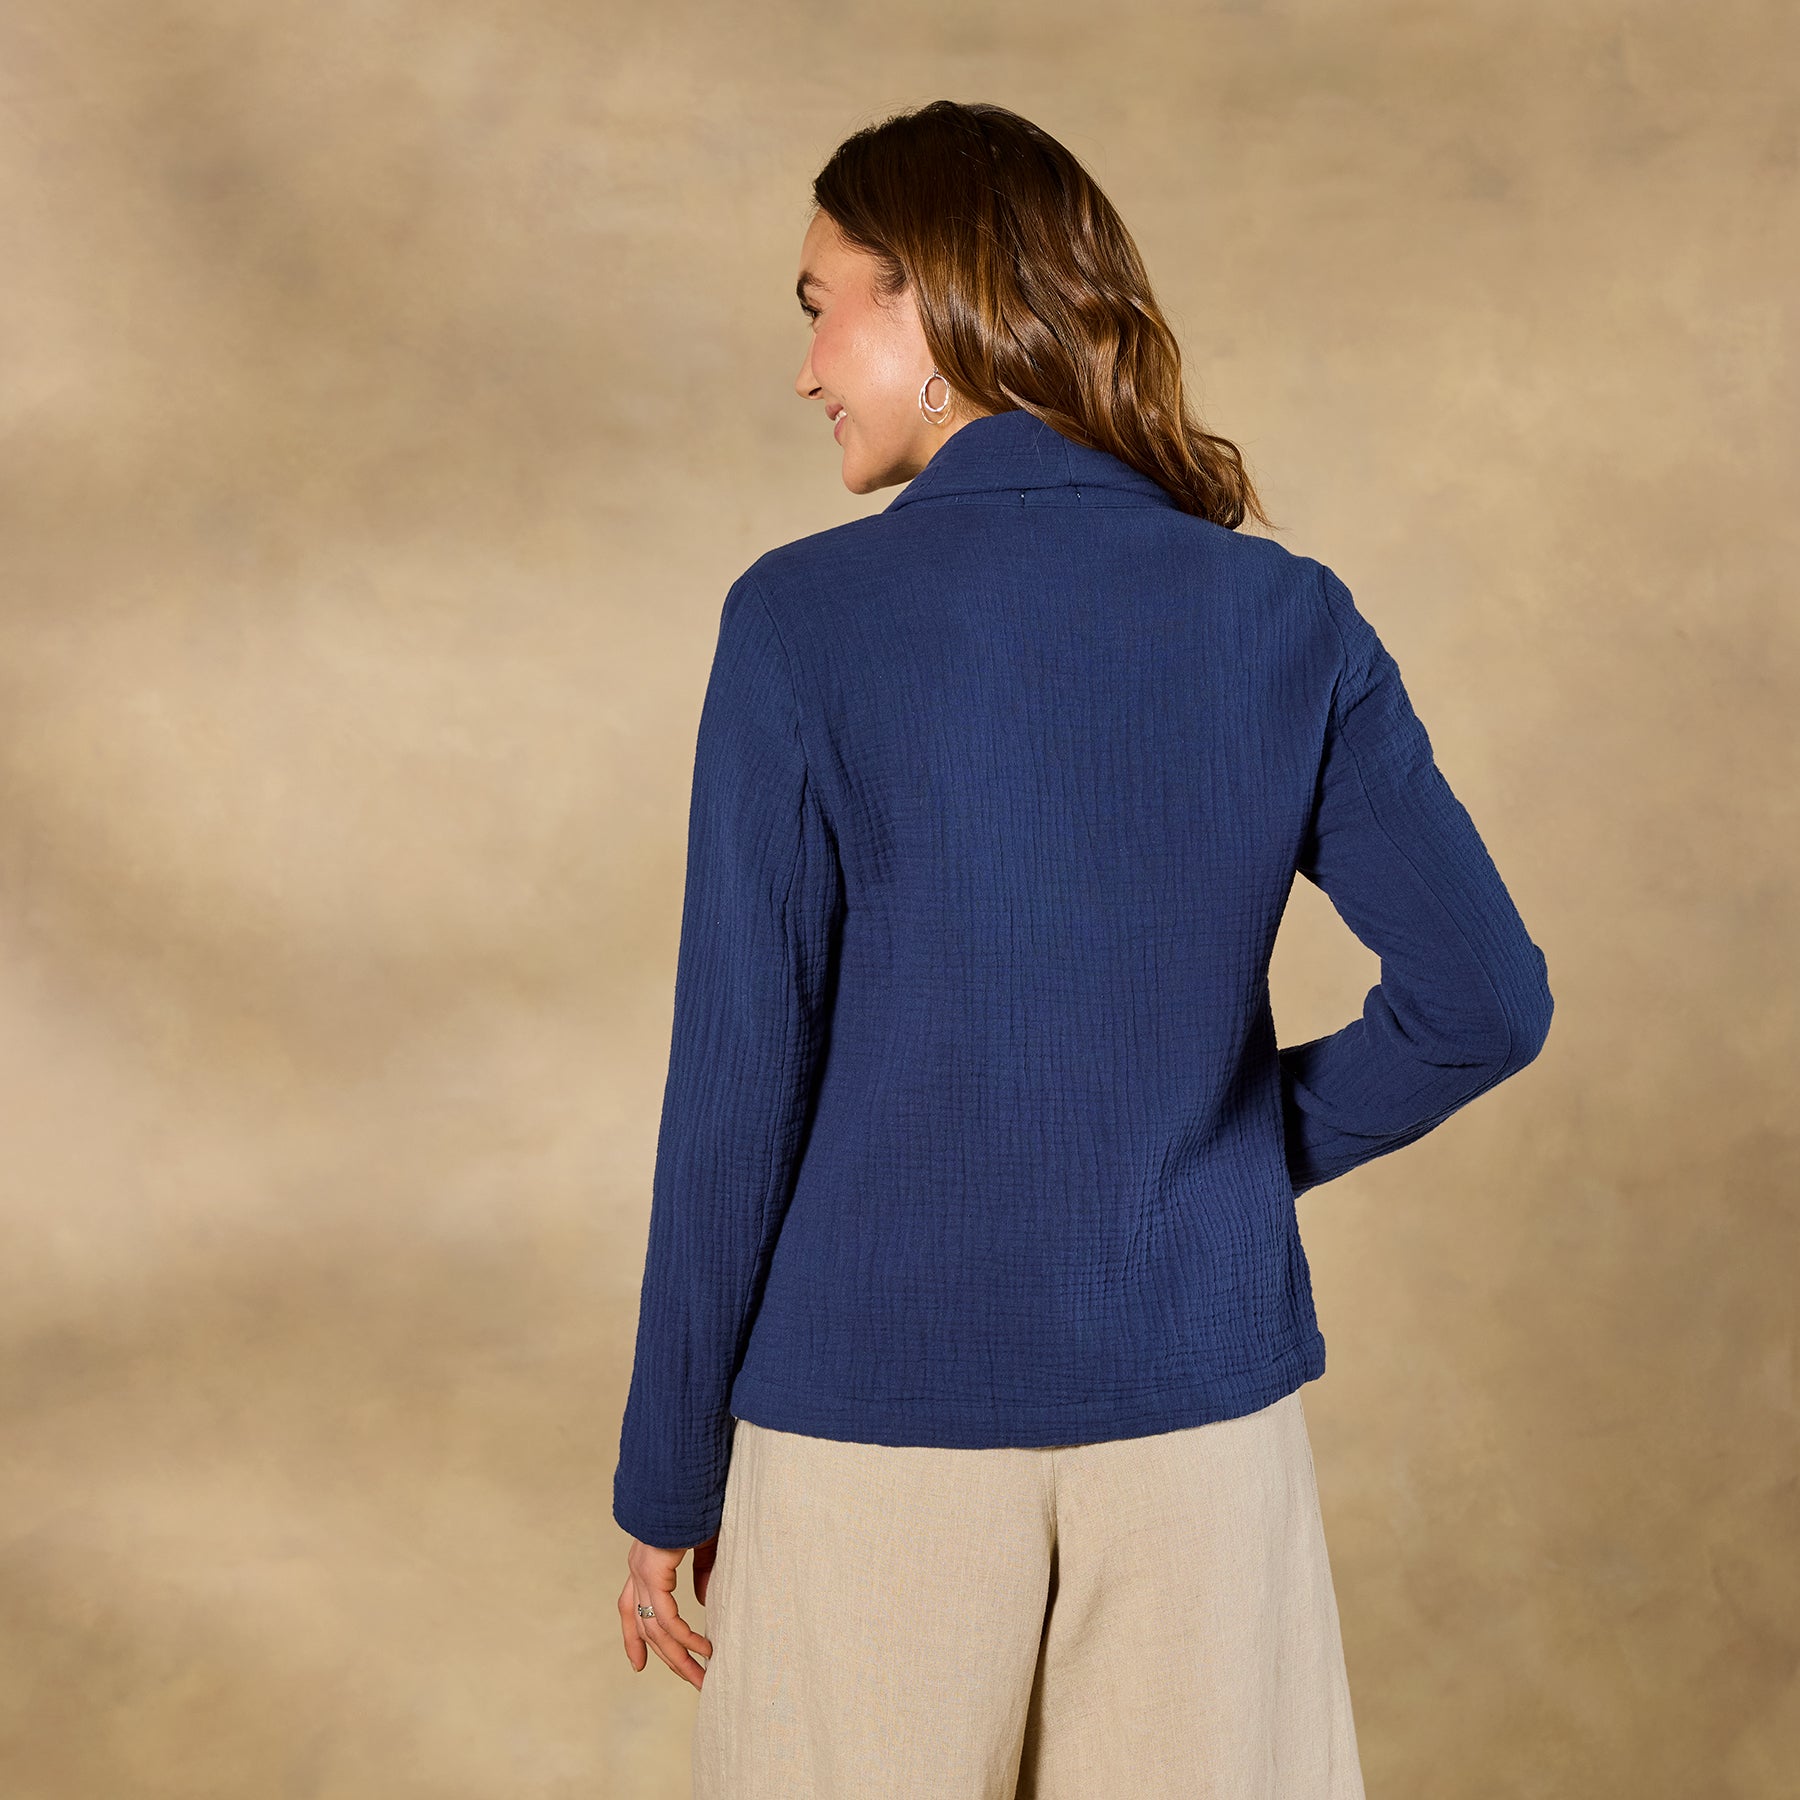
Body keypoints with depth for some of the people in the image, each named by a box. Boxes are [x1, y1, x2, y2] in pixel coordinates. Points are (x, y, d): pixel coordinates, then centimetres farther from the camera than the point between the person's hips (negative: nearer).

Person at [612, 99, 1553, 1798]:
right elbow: (1485, 1000, -7)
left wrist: (668, 1475, -1)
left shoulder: (800, 620, -11)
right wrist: (1263, 1141, 10)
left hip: (874, 1415, -2)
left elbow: (739, 1081, -11)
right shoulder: (1287, 618, -3)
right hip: (1200, 1404, 3)